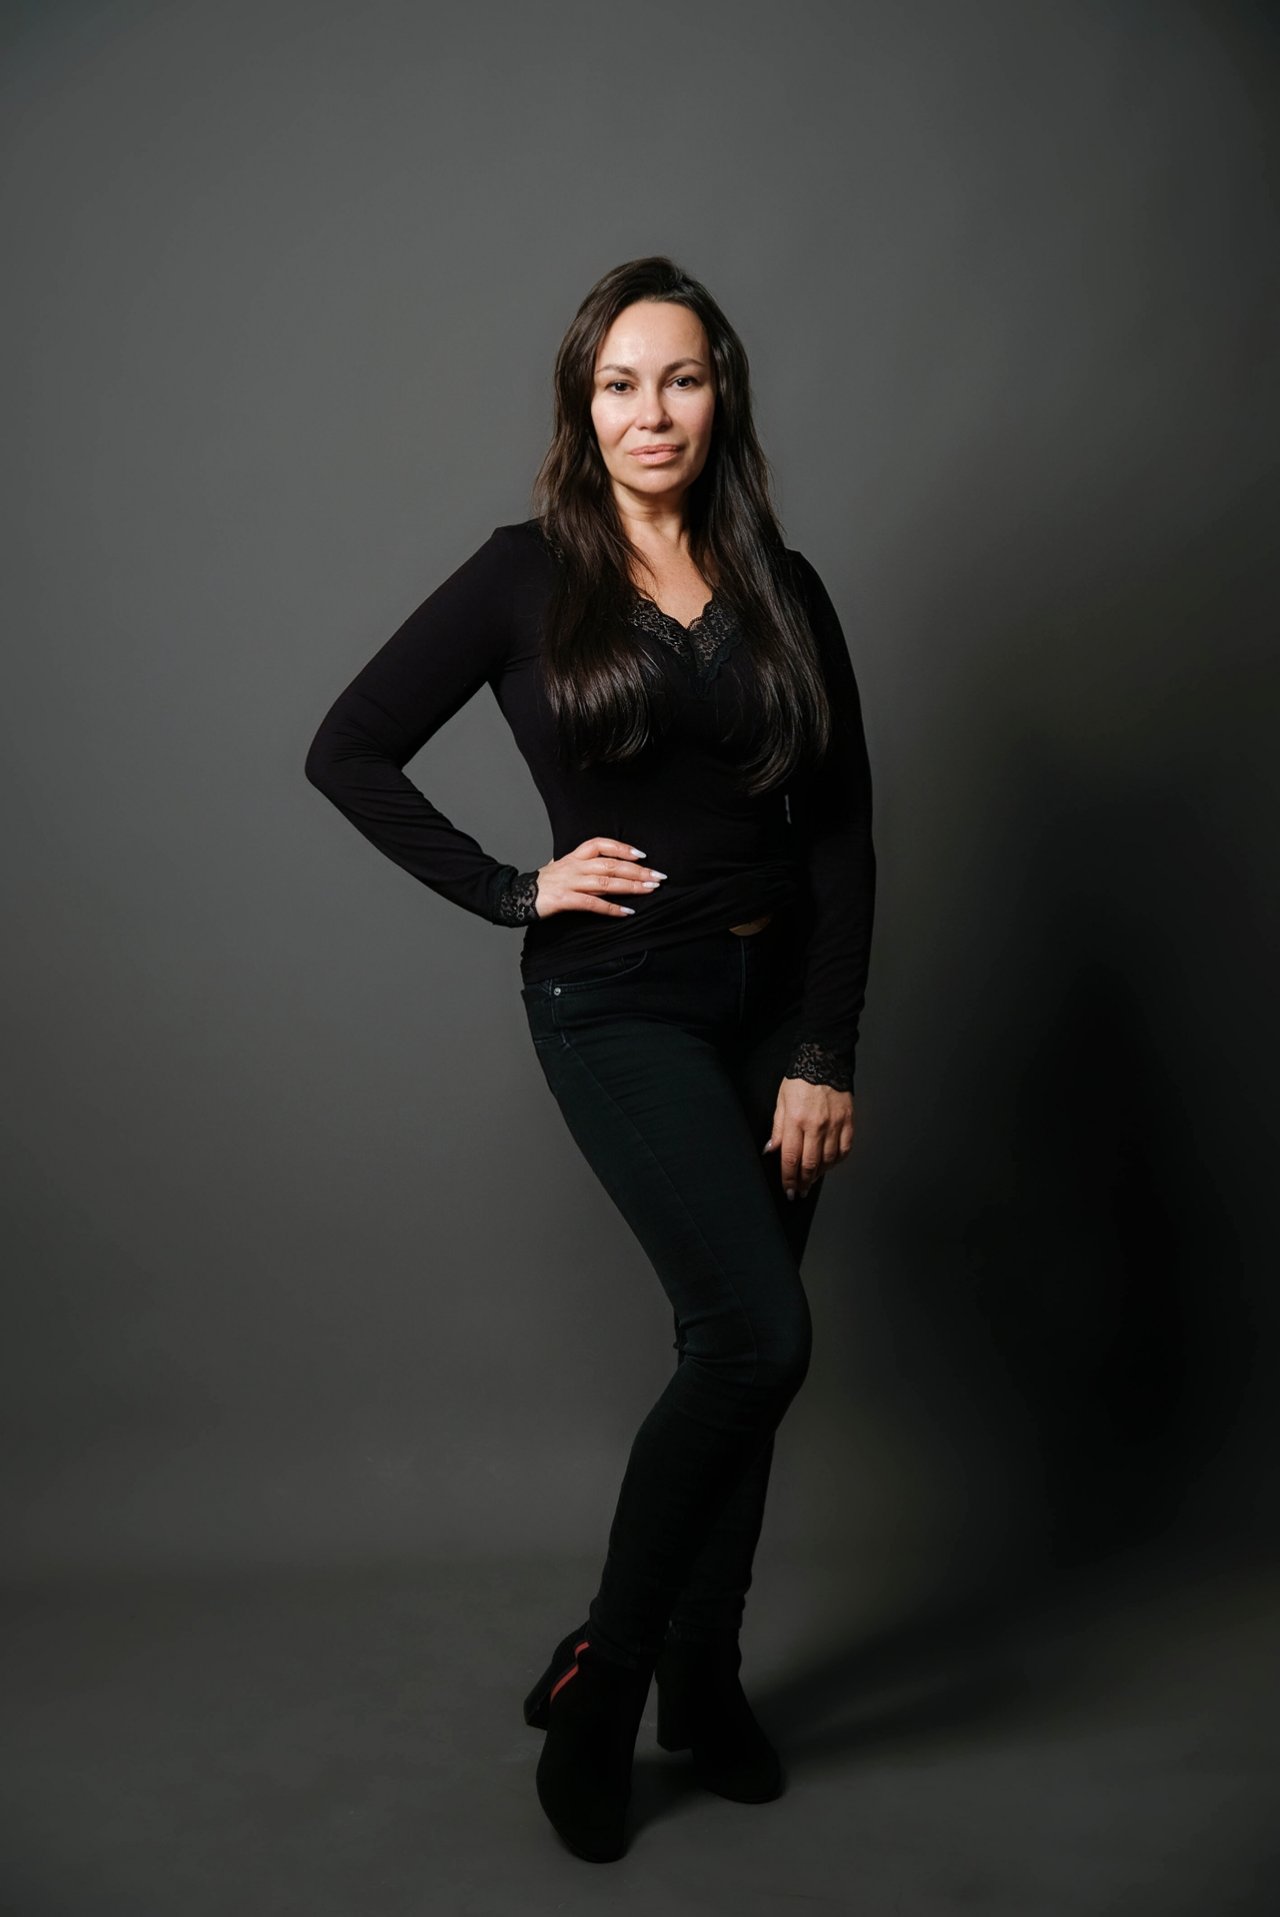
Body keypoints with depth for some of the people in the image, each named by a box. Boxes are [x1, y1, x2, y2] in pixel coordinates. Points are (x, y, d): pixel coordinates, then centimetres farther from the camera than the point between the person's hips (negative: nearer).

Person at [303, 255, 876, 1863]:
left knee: (733, 1347, 10)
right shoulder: (526, 577, -2)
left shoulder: (781, 591, 6)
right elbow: (347, 750, -1)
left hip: (774, 996, 4)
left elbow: (841, 834, 3)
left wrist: (825, 1054, -4)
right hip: (619, 1003, -4)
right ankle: (600, 1669, 7)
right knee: (758, 1334, -15)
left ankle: (703, 1682, 29)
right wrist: (509, 891, -7)